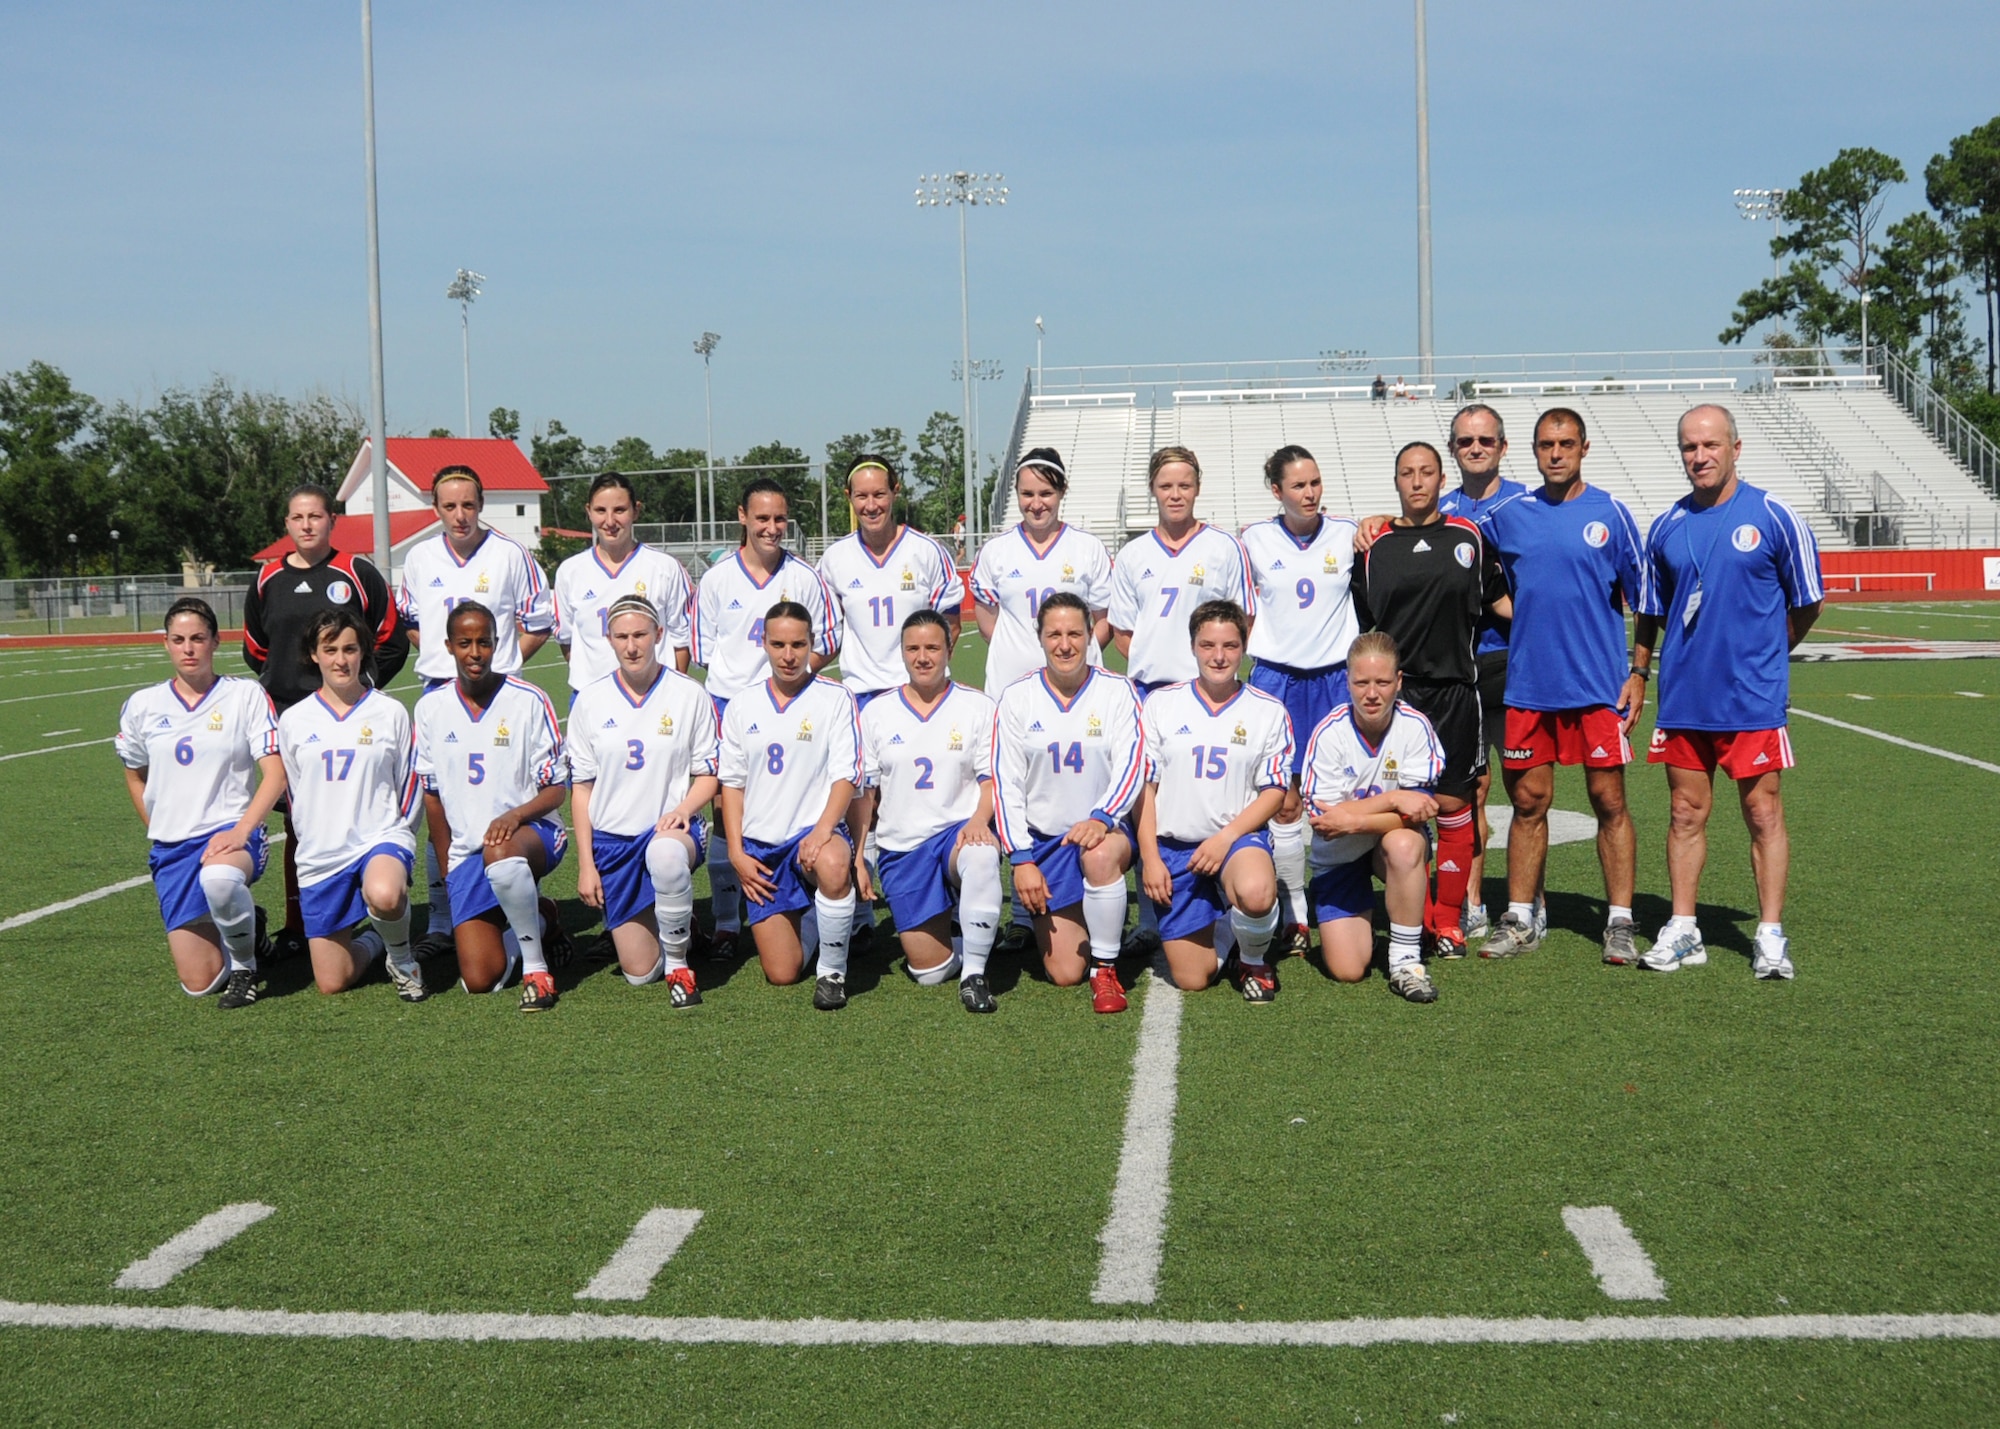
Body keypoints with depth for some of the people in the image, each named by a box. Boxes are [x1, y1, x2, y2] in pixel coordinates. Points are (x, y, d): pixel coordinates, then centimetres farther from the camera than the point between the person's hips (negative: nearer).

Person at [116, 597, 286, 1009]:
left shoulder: (246, 695, -2)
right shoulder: (142, 706, 6)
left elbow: (275, 774, -8)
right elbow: (134, 775, 23)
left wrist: (240, 831, -20)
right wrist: (159, 831, 15)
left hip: (232, 834, -3)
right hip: (171, 848, 4)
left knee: (219, 877, -43)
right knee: (199, 983, -3)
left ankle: (245, 963, -13)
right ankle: (246, 925, 31)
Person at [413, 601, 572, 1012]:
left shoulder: (528, 701, -5)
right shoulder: (431, 708, 5)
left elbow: (555, 790, -3)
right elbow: (432, 794, 13)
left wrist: (515, 815, -23)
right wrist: (447, 868, 11)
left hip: (531, 835, -4)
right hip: (466, 852, 4)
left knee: (500, 852, -42)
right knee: (479, 980, -9)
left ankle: (536, 966, -22)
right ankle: (539, 921, 24)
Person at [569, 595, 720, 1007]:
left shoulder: (690, 696, -3)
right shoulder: (589, 701, 2)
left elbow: (708, 775, 3)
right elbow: (581, 787, 6)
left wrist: (683, 809, -19)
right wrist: (585, 863, 1)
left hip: (671, 827, -2)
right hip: (612, 839, 3)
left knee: (665, 854, -42)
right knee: (639, 972, 1)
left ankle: (678, 962, -19)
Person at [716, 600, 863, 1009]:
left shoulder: (834, 698, -1)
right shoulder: (743, 705, 8)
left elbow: (845, 775, -8)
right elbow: (732, 782, 12)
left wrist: (822, 830, -24)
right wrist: (736, 853, 2)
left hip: (815, 832, -3)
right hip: (761, 846, 3)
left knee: (832, 865, -42)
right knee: (781, 974, -1)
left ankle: (833, 971, -19)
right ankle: (805, 920, 36)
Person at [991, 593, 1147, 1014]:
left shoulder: (1117, 691, -1)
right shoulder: (1018, 698, 1)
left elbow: (1131, 765, -9)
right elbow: (1005, 783, 0)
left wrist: (1101, 818, -29)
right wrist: (1021, 859, -9)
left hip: (1104, 831, -1)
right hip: (1044, 840, 1)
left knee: (1100, 855, -40)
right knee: (1064, 974, -4)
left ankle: (1105, 970, -21)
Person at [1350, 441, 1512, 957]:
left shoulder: (1468, 537, 7)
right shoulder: (1376, 546, 4)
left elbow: (1501, 601, 16)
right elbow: (1360, 627, 8)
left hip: (1454, 689, 1)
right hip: (1395, 689, 0)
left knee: (1453, 803, 1)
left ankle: (1448, 918, 13)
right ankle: (1414, 917, 14)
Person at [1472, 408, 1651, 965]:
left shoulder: (1610, 513, 0)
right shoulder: (1508, 514, 6)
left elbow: (1643, 599, 4)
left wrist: (1639, 673, -1)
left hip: (1598, 687, -2)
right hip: (1528, 685, 2)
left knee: (1609, 802, 1)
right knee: (1528, 802, 7)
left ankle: (1620, 923, 8)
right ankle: (1519, 921, 16)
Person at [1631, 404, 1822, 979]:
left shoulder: (1773, 518, -4)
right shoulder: (1666, 528, 6)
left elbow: (1806, 604, 4)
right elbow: (1651, 614, 15)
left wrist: (1759, 655, 7)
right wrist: (1637, 675, 10)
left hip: (1754, 698, -3)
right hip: (1682, 697, 3)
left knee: (1763, 813, 0)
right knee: (1686, 813, 8)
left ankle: (1771, 936, 7)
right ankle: (1682, 931, 16)